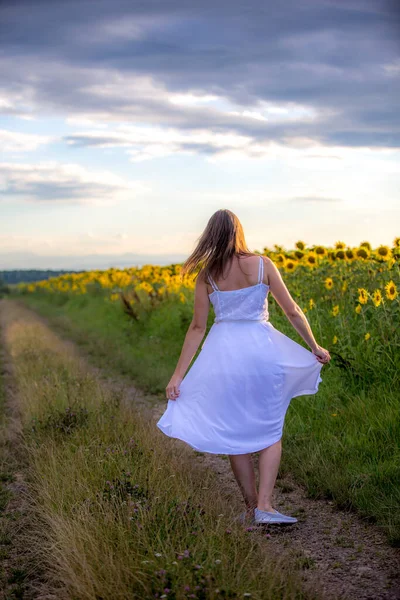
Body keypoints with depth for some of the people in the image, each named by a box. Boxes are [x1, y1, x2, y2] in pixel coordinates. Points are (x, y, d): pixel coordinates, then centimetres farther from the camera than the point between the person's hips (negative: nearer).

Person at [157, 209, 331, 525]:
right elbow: (293, 311, 1)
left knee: (234, 434, 13)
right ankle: (264, 506, 1)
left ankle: (251, 507, 20)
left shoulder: (206, 276, -1)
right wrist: (315, 347, 14)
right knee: (270, 431, 11)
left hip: (224, 352, 1)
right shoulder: (263, 265, -3)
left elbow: (197, 328, -2)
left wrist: (179, 375, 2)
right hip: (261, 348, -1)